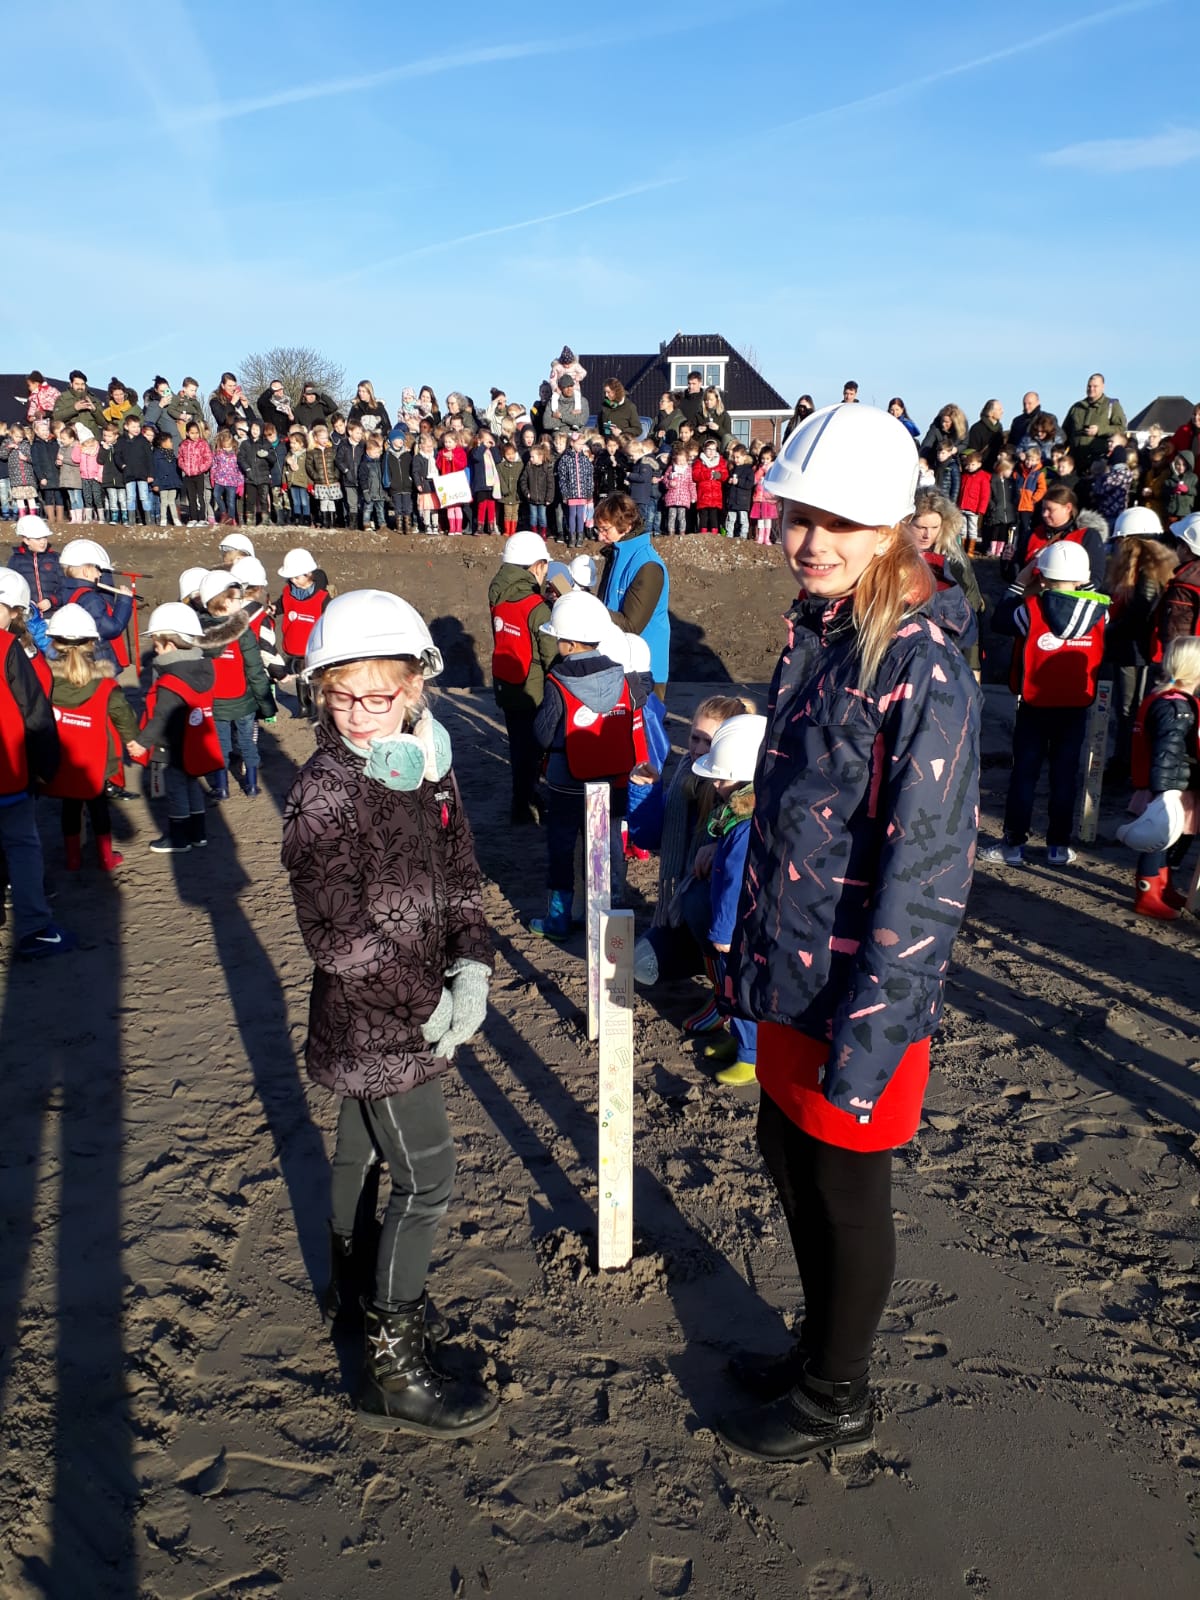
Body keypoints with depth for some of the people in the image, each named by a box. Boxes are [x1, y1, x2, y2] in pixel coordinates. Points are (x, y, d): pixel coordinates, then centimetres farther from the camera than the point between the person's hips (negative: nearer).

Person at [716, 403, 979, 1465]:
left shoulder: (922, 665, -22)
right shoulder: (813, 636, 4)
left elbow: (927, 870, -23)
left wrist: (866, 1042, -21)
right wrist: (751, 952, 16)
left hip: (861, 994, -8)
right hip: (793, 977, 8)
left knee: (845, 1191, 12)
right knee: (789, 1159, 22)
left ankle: (837, 1402, 38)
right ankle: (820, 1351, 48)